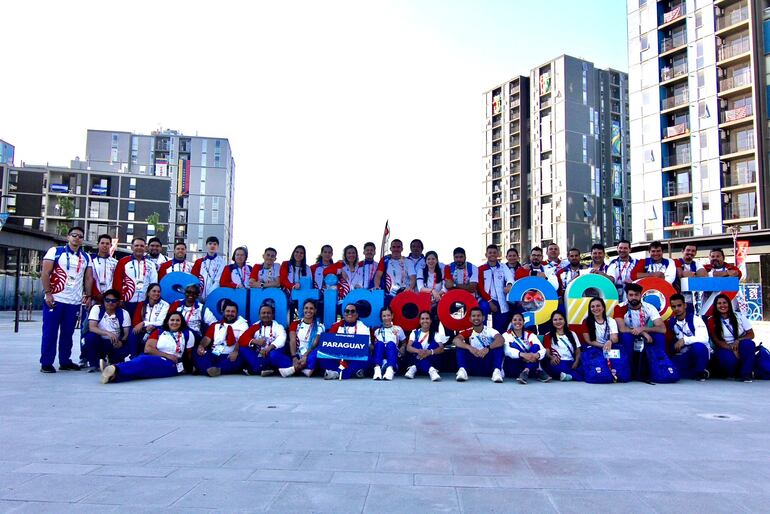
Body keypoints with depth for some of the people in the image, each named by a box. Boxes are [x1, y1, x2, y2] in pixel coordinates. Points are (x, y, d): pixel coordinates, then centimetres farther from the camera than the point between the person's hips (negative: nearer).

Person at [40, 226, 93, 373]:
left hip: (75, 302, 4)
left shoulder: (86, 257, 13)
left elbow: (89, 278, 12)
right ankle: (46, 363, 6)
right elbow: (45, 273, -5)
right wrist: (48, 293, -12)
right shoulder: (55, 251, 1)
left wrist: (88, 296, 2)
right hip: (55, 299, -4)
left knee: (67, 333, 9)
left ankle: (65, 361, 18)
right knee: (50, 332, -1)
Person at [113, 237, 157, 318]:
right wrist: (119, 300, -7)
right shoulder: (123, 262, 1)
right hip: (127, 303, -2)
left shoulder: (150, 264, 8)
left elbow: (154, 284, 9)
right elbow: (117, 282, -1)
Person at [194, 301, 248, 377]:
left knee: (238, 360, -34)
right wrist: (201, 346, -14)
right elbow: (207, 338, 8)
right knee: (197, 353, -22)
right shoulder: (216, 325, 21)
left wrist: (236, 352, -24)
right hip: (213, 354, 3)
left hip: (230, 356, -3)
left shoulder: (242, 325, 10)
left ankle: (216, 370, -48)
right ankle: (209, 369, -44)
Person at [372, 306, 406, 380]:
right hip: (380, 358, 1)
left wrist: (401, 351, 2)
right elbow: (374, 346, 18)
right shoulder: (377, 331, 24)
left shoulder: (398, 329, 21)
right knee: (379, 343, -31)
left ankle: (390, 369, -56)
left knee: (391, 343, -32)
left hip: (393, 358, -1)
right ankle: (377, 369, -52)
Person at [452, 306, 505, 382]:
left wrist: (488, 348, -44)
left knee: (498, 345, -22)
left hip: (489, 365, -1)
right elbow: (455, 340, -22)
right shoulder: (468, 332, -1)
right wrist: (469, 347, -39)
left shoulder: (490, 331, -6)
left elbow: (501, 340, -27)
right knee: (460, 346, -17)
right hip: (474, 366, 1)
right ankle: (462, 370, -34)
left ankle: (497, 371, -36)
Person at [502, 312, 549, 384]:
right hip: (512, 369, -2)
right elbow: (507, 350, -21)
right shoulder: (506, 335, 0)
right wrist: (522, 355, -40)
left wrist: (537, 355, -33)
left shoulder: (530, 335, 8)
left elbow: (543, 350, -8)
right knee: (515, 344, -25)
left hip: (531, 367, 3)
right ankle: (538, 372, -32)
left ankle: (526, 371, -40)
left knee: (536, 346, -19)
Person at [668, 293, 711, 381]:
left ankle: (701, 372, -11)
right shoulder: (671, 322, 5)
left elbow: (704, 338, -26)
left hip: (700, 352, -3)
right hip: (683, 356, 4)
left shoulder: (695, 319, -11)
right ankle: (696, 373, -3)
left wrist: (684, 340, -30)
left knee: (698, 346, -38)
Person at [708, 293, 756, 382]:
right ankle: (734, 373, -3)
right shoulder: (712, 321, -1)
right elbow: (717, 341, -5)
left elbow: (751, 334, 1)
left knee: (748, 343, -33)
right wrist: (732, 348, -21)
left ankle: (746, 373, -21)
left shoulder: (739, 316, 3)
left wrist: (738, 340, -19)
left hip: (742, 348, 2)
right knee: (727, 358, -37)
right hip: (725, 349, -2)